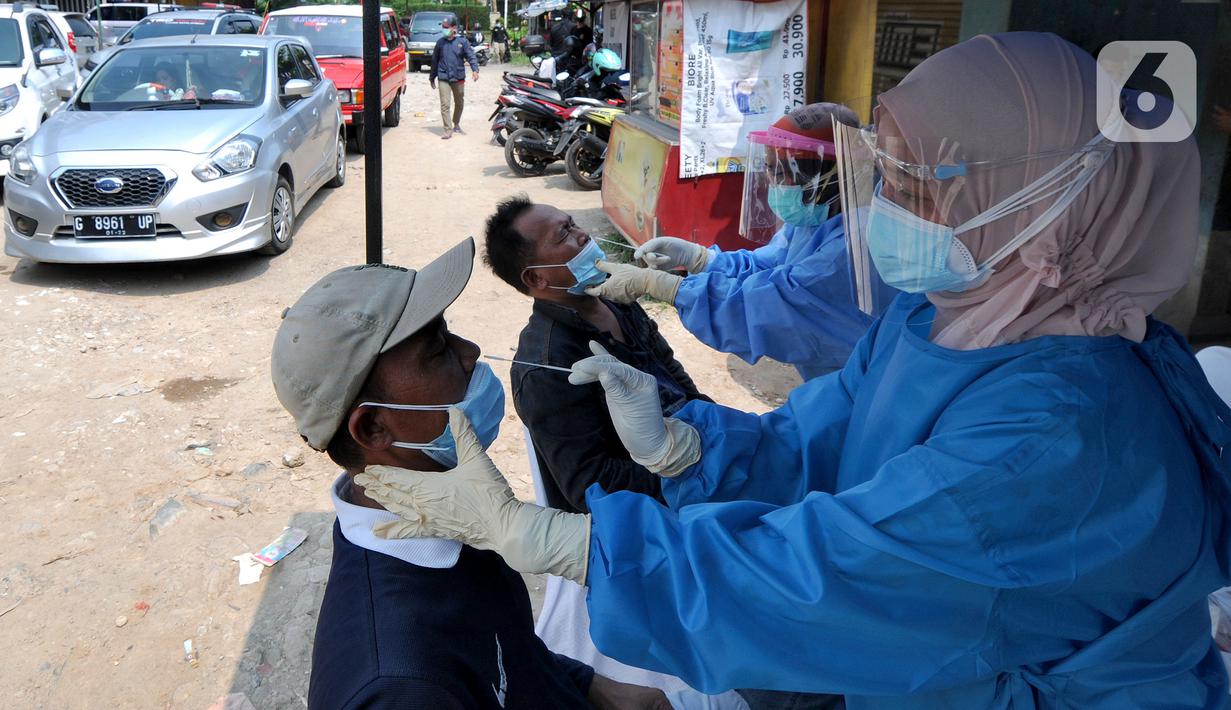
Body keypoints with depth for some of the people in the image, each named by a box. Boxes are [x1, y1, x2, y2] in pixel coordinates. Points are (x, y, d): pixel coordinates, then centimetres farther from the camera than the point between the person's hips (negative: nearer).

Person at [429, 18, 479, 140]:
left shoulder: (462, 41, -1)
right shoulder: (440, 42, 5)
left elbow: (471, 56, -9)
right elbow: (435, 61, 13)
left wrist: (475, 69, -27)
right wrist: (432, 77, 18)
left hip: (459, 78, 0)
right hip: (443, 78, 0)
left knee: (459, 103, 15)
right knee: (445, 105, -11)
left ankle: (456, 125, 35)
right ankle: (448, 130, -9)